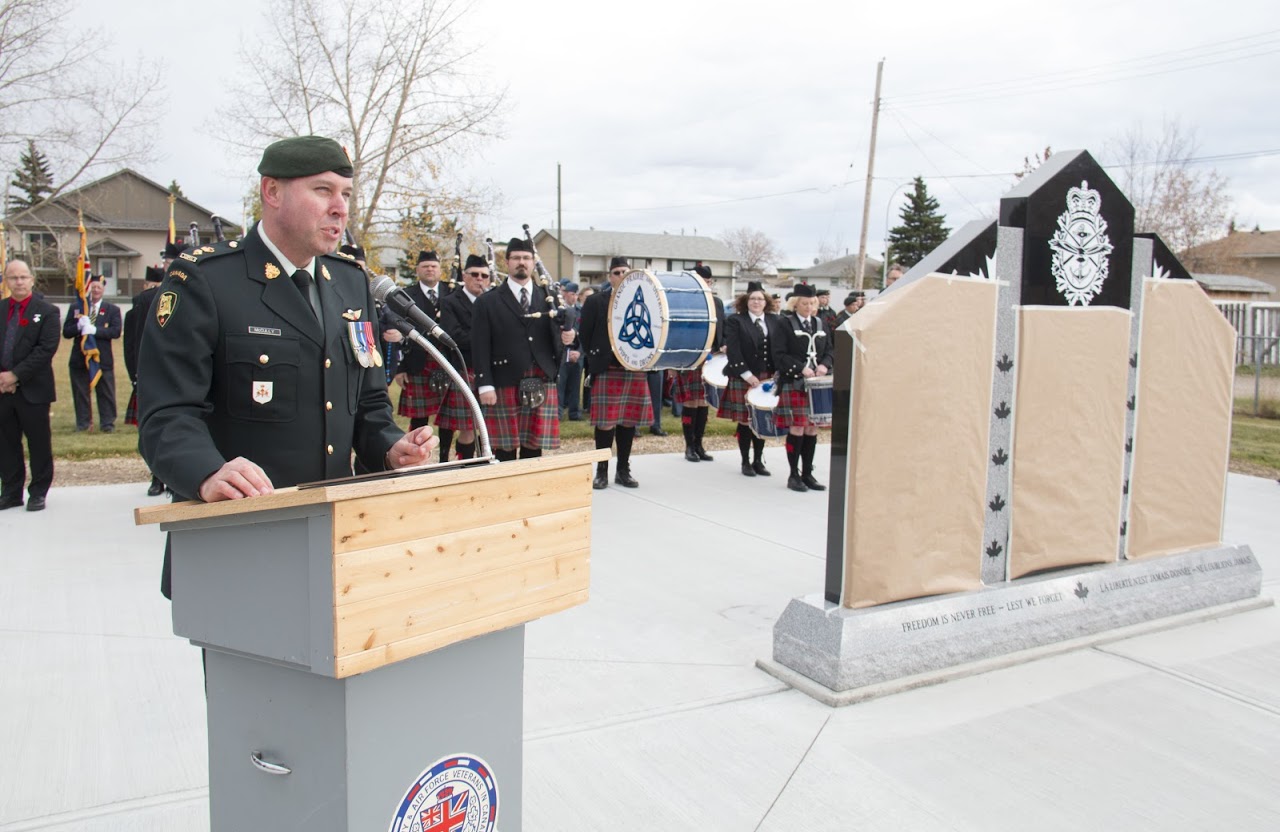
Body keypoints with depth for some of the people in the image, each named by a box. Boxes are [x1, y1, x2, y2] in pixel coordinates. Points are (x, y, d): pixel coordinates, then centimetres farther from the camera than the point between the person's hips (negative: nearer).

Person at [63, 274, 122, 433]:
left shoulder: (112, 310, 5)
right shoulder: (76, 307, 9)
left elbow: (116, 331, -9)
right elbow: (66, 332, 4)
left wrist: (95, 330, -21)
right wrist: (79, 326, -17)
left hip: (103, 359, -2)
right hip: (79, 358, 2)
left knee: (106, 393, 1)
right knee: (80, 393, 6)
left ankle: (107, 423, 8)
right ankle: (83, 423, 15)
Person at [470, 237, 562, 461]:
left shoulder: (549, 298, 13)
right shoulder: (487, 302, 3)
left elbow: (560, 335, 14)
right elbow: (480, 347, -2)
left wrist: (567, 337, -10)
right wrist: (485, 385, -10)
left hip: (542, 386, 3)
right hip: (504, 386, -2)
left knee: (534, 447, 7)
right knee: (505, 450, 2)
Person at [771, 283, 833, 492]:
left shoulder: (820, 324, 14)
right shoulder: (785, 324, -4)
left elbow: (829, 352, 16)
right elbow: (779, 355, -10)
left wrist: (825, 365, -6)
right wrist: (801, 369, -19)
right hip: (793, 384, -5)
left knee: (812, 429, 7)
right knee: (797, 428, -6)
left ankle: (808, 474, 16)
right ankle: (794, 475, 5)